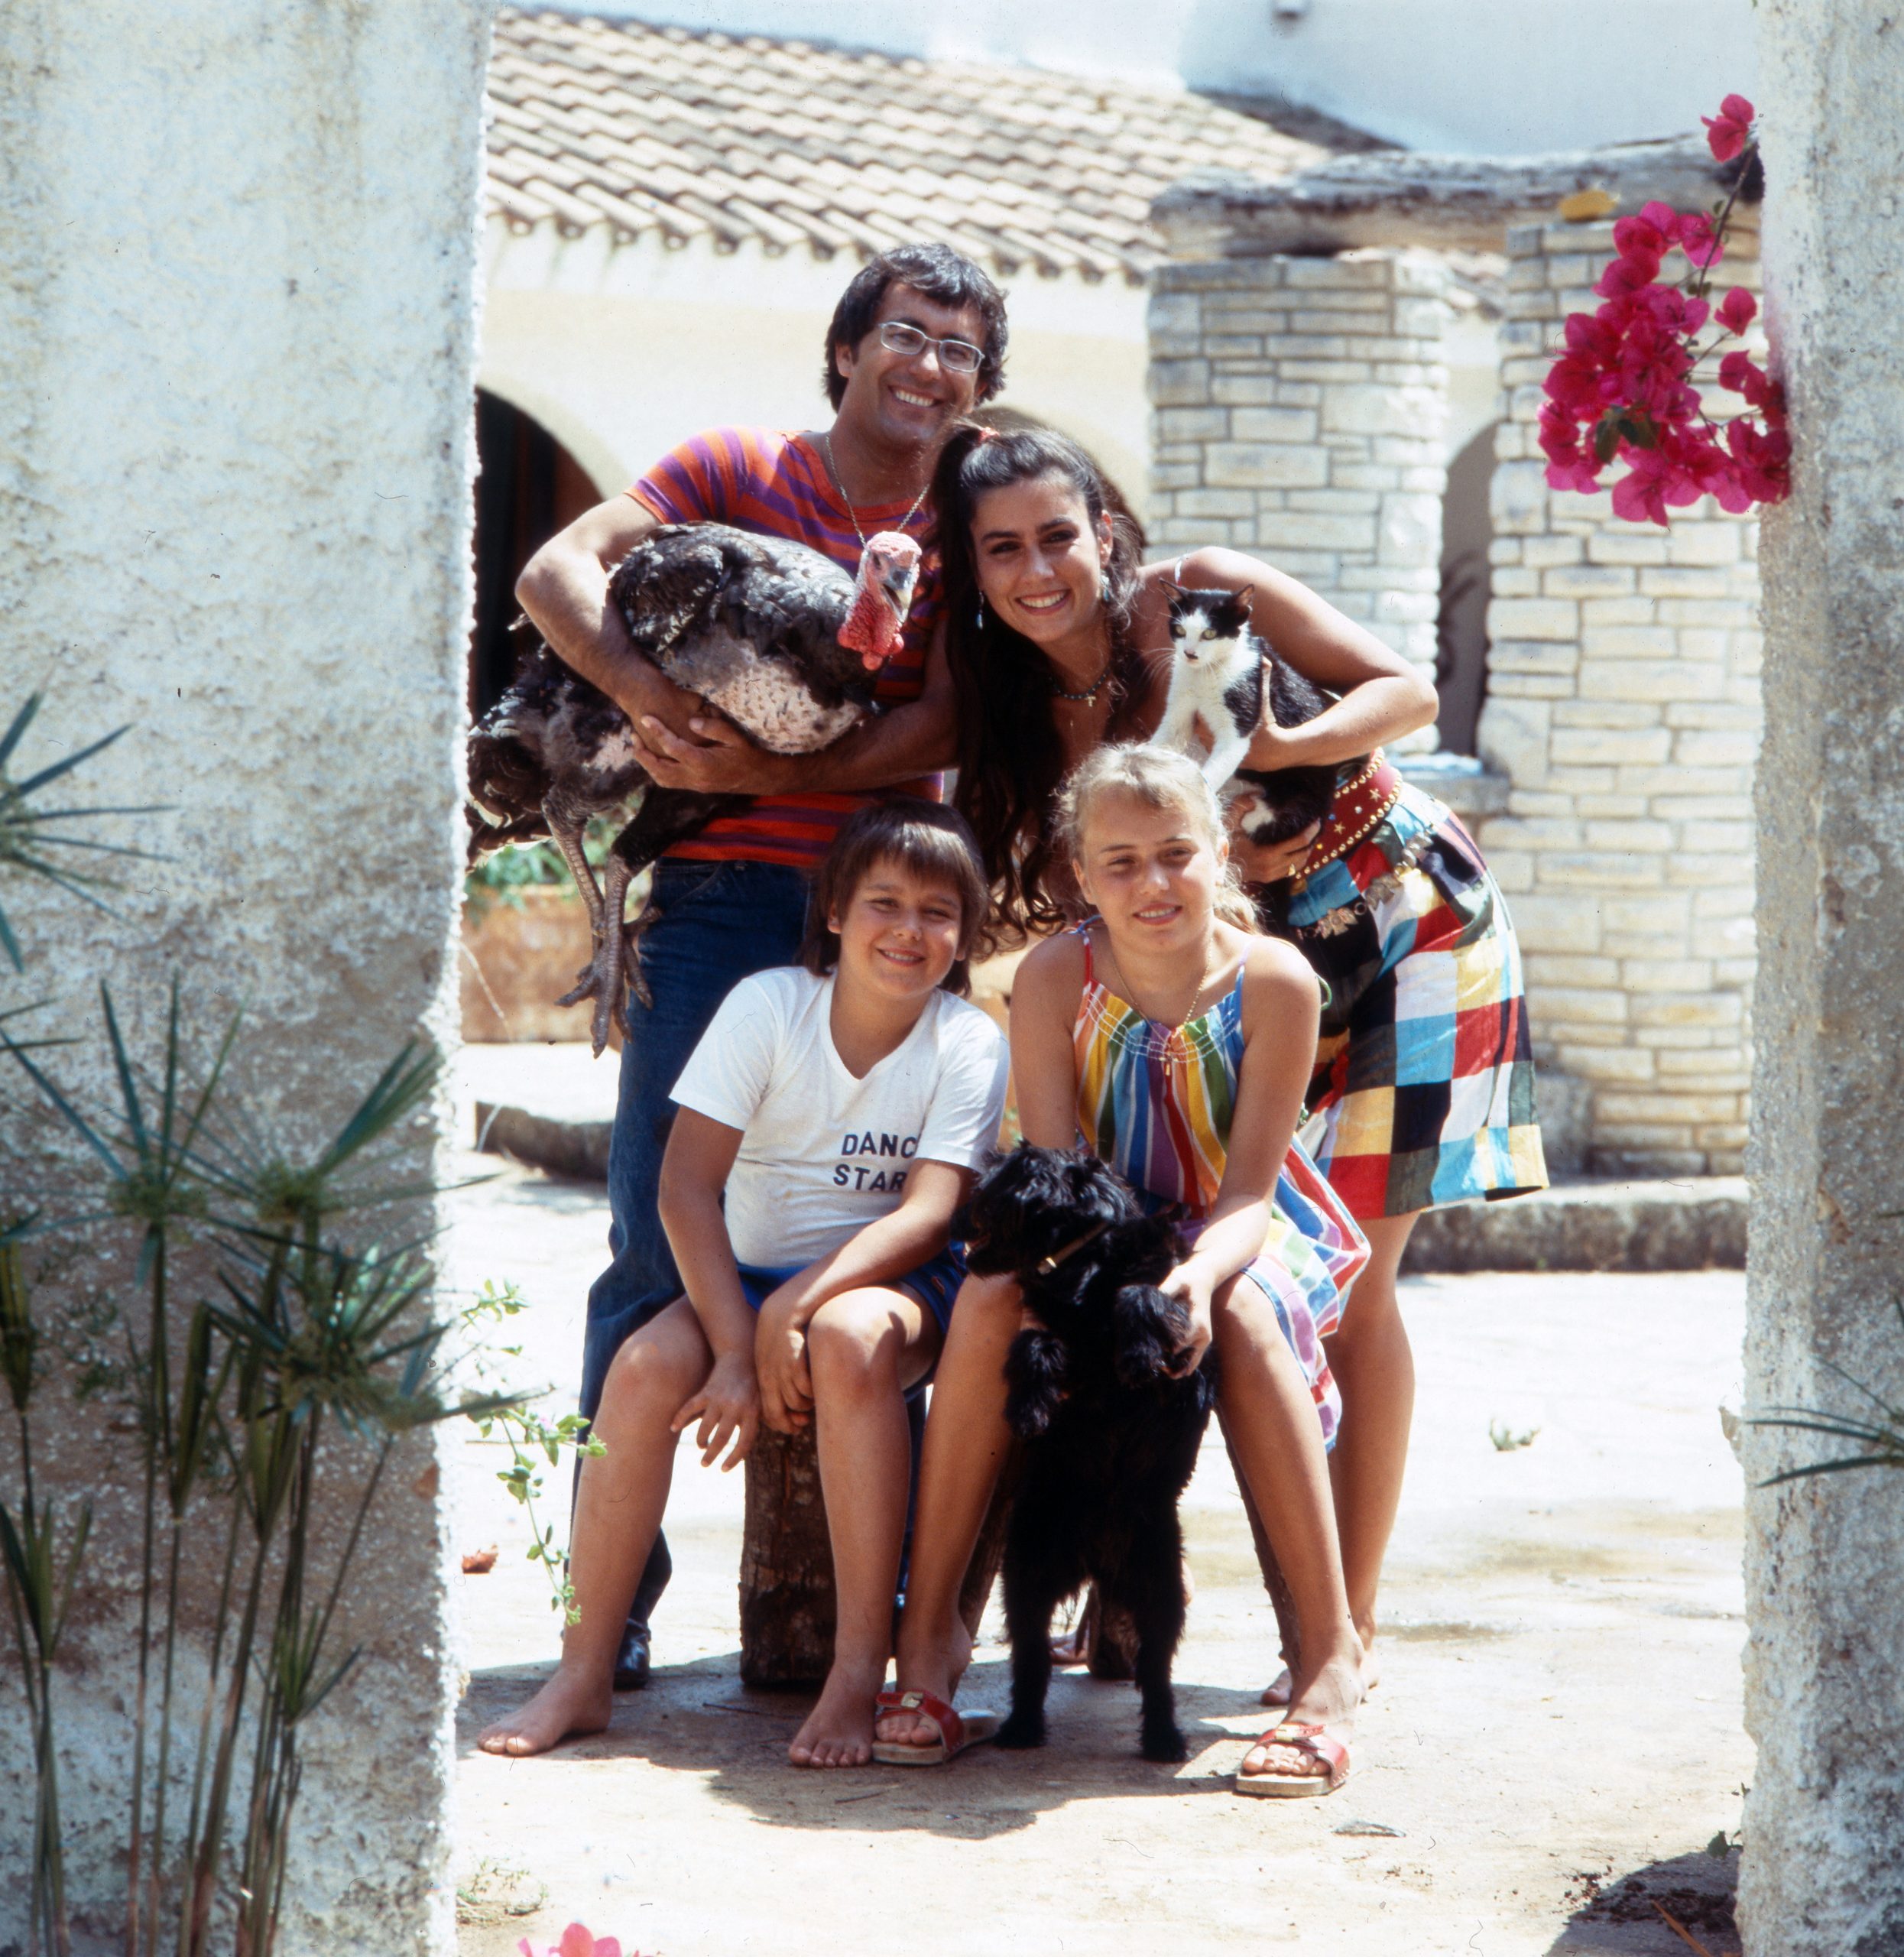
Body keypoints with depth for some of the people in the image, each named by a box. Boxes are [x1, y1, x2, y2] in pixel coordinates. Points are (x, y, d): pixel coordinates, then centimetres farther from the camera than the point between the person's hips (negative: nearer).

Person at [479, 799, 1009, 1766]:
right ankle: (583, 1676, -18)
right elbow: (686, 1186, -13)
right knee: (646, 1366, -28)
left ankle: (859, 1674, -33)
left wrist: (798, 1304, -32)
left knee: (848, 1336, -37)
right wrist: (737, 1348, -23)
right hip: (748, 1277, 2)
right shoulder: (768, 1006, -8)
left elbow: (928, 1215, -17)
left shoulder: (968, 1043, -8)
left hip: (897, 1283, -2)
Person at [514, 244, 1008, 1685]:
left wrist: (772, 771, -17)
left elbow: (938, 724, -4)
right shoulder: (737, 472, 7)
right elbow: (558, 571, -5)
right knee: (659, 1231, -4)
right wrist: (649, 692, -23)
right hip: (721, 900, -2)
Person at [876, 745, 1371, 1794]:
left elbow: (1246, 1192, -17)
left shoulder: (1274, 982, -16)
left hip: (1235, 1236, -1)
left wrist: (1197, 1273, -39)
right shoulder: (1054, 978, -13)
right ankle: (930, 1630, -22)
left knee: (1243, 1313, -36)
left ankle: (1329, 1655, -32)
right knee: (992, 1295, -31)